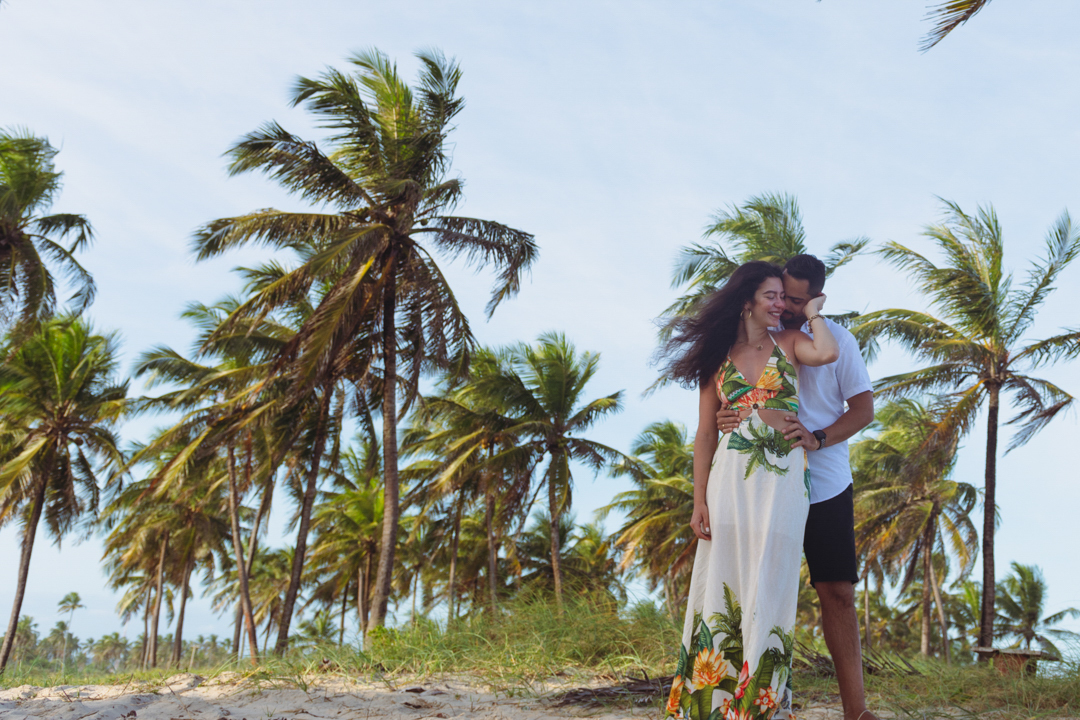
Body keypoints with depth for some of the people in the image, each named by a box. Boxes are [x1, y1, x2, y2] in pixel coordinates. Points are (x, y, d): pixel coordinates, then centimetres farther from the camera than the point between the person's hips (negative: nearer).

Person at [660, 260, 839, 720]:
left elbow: (827, 353, -16)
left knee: (768, 586, 1)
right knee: (724, 584, 2)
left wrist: (813, 313, 3)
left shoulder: (789, 343, 9)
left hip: (783, 479, 0)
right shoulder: (716, 356, 9)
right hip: (731, 476, 1)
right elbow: (705, 433, 7)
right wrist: (699, 501, 0)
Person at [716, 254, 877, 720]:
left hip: (826, 488, 0)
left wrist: (817, 439, -18)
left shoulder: (835, 340, 2)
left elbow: (863, 409, 0)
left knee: (838, 593, 0)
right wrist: (724, 420, -18)